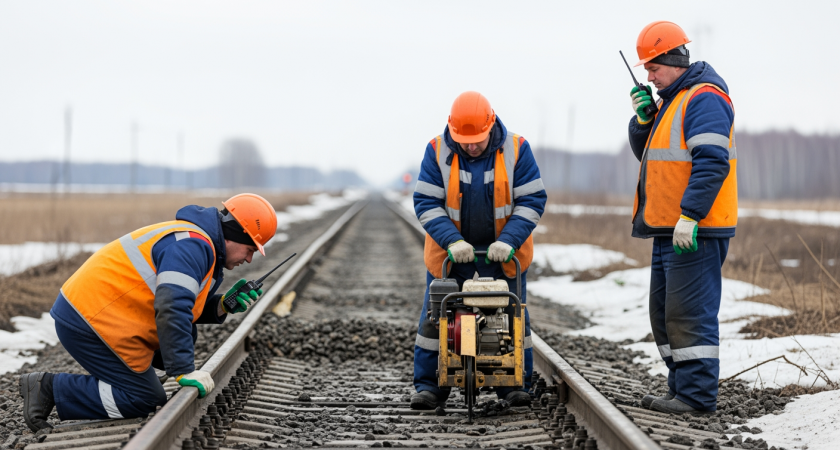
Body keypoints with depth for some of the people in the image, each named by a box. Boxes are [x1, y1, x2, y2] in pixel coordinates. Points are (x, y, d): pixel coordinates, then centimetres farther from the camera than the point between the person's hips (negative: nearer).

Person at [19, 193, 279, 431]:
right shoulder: (193, 245, -18)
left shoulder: (199, 245, 17)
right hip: (90, 321, -11)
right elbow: (172, 309, -28)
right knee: (144, 399, -5)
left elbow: (188, 307, 20)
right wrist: (185, 371, -27)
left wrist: (222, 306, 2)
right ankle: (50, 389, -4)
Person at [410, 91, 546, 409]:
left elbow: (532, 201, -8)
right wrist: (452, 241, -24)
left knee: (512, 316, 4)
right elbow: (426, 203, -11)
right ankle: (429, 386, 9)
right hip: (450, 250, 0)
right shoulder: (437, 151, -10)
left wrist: (508, 241, -21)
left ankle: (515, 384, 14)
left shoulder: (516, 149, -10)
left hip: (502, 252, 0)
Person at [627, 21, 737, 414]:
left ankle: (697, 395, -7)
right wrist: (643, 119, 5)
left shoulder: (703, 98, -13)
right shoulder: (673, 100, 19)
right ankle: (681, 389, 20)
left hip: (695, 230, -11)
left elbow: (711, 161, -22)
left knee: (689, 313, -10)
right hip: (669, 230, 11)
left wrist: (689, 216, -26)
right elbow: (646, 153, 24)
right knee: (665, 314, 13)